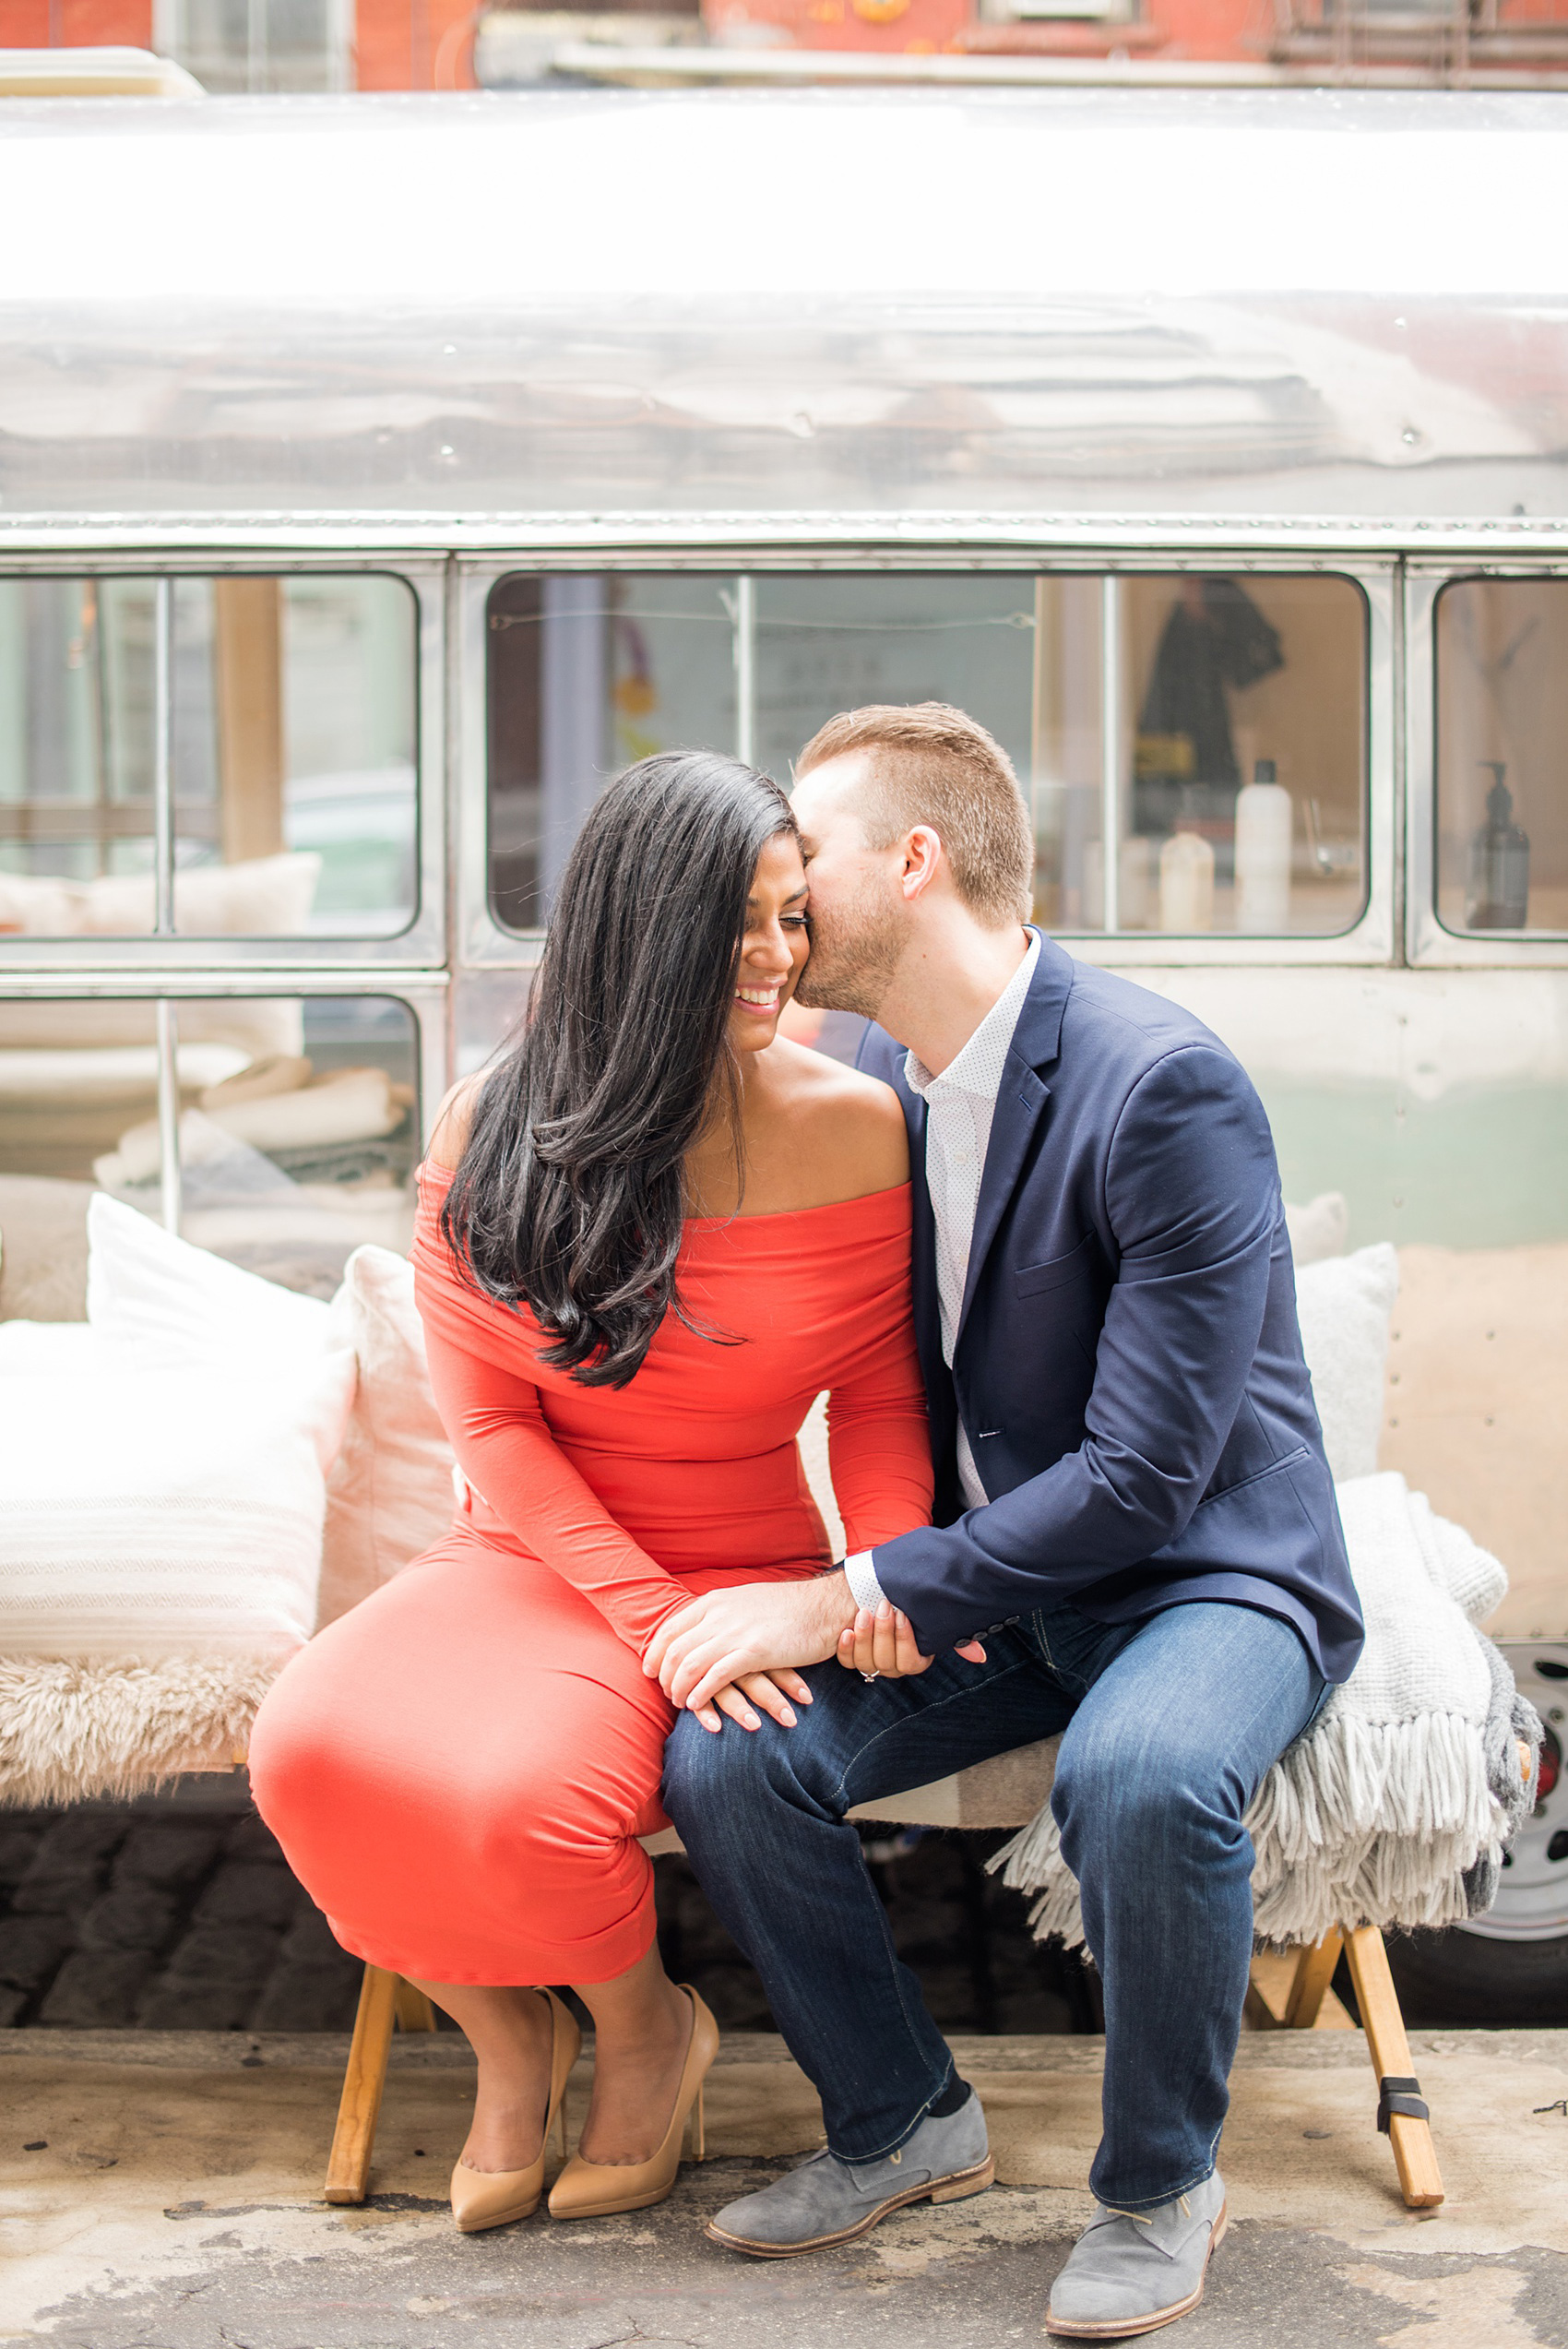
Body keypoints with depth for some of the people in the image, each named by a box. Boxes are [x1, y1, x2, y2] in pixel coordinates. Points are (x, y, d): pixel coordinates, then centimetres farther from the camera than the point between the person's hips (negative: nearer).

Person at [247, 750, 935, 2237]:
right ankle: (506, 2037, 4)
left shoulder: (848, 1129, -6)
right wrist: (650, 1613, -17)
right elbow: (494, 1425, -4)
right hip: (527, 1558, 3)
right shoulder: (490, 1127, -2)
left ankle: (645, 2027, 7)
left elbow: (876, 1402, 3)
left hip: (736, 1575, -2)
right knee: (314, 1743, -27)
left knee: (517, 1795, -31)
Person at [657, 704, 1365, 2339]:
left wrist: (851, 1597, -24)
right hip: (979, 1578, 7)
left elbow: (1146, 1467, -24)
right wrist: (895, 1577, -7)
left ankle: (1159, 2186, -9)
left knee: (1141, 1772, -38)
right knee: (718, 1757, -16)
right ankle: (899, 2122, 8)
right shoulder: (874, 1078, 3)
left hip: (1208, 1575, -6)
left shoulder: (1166, 1086, -22)